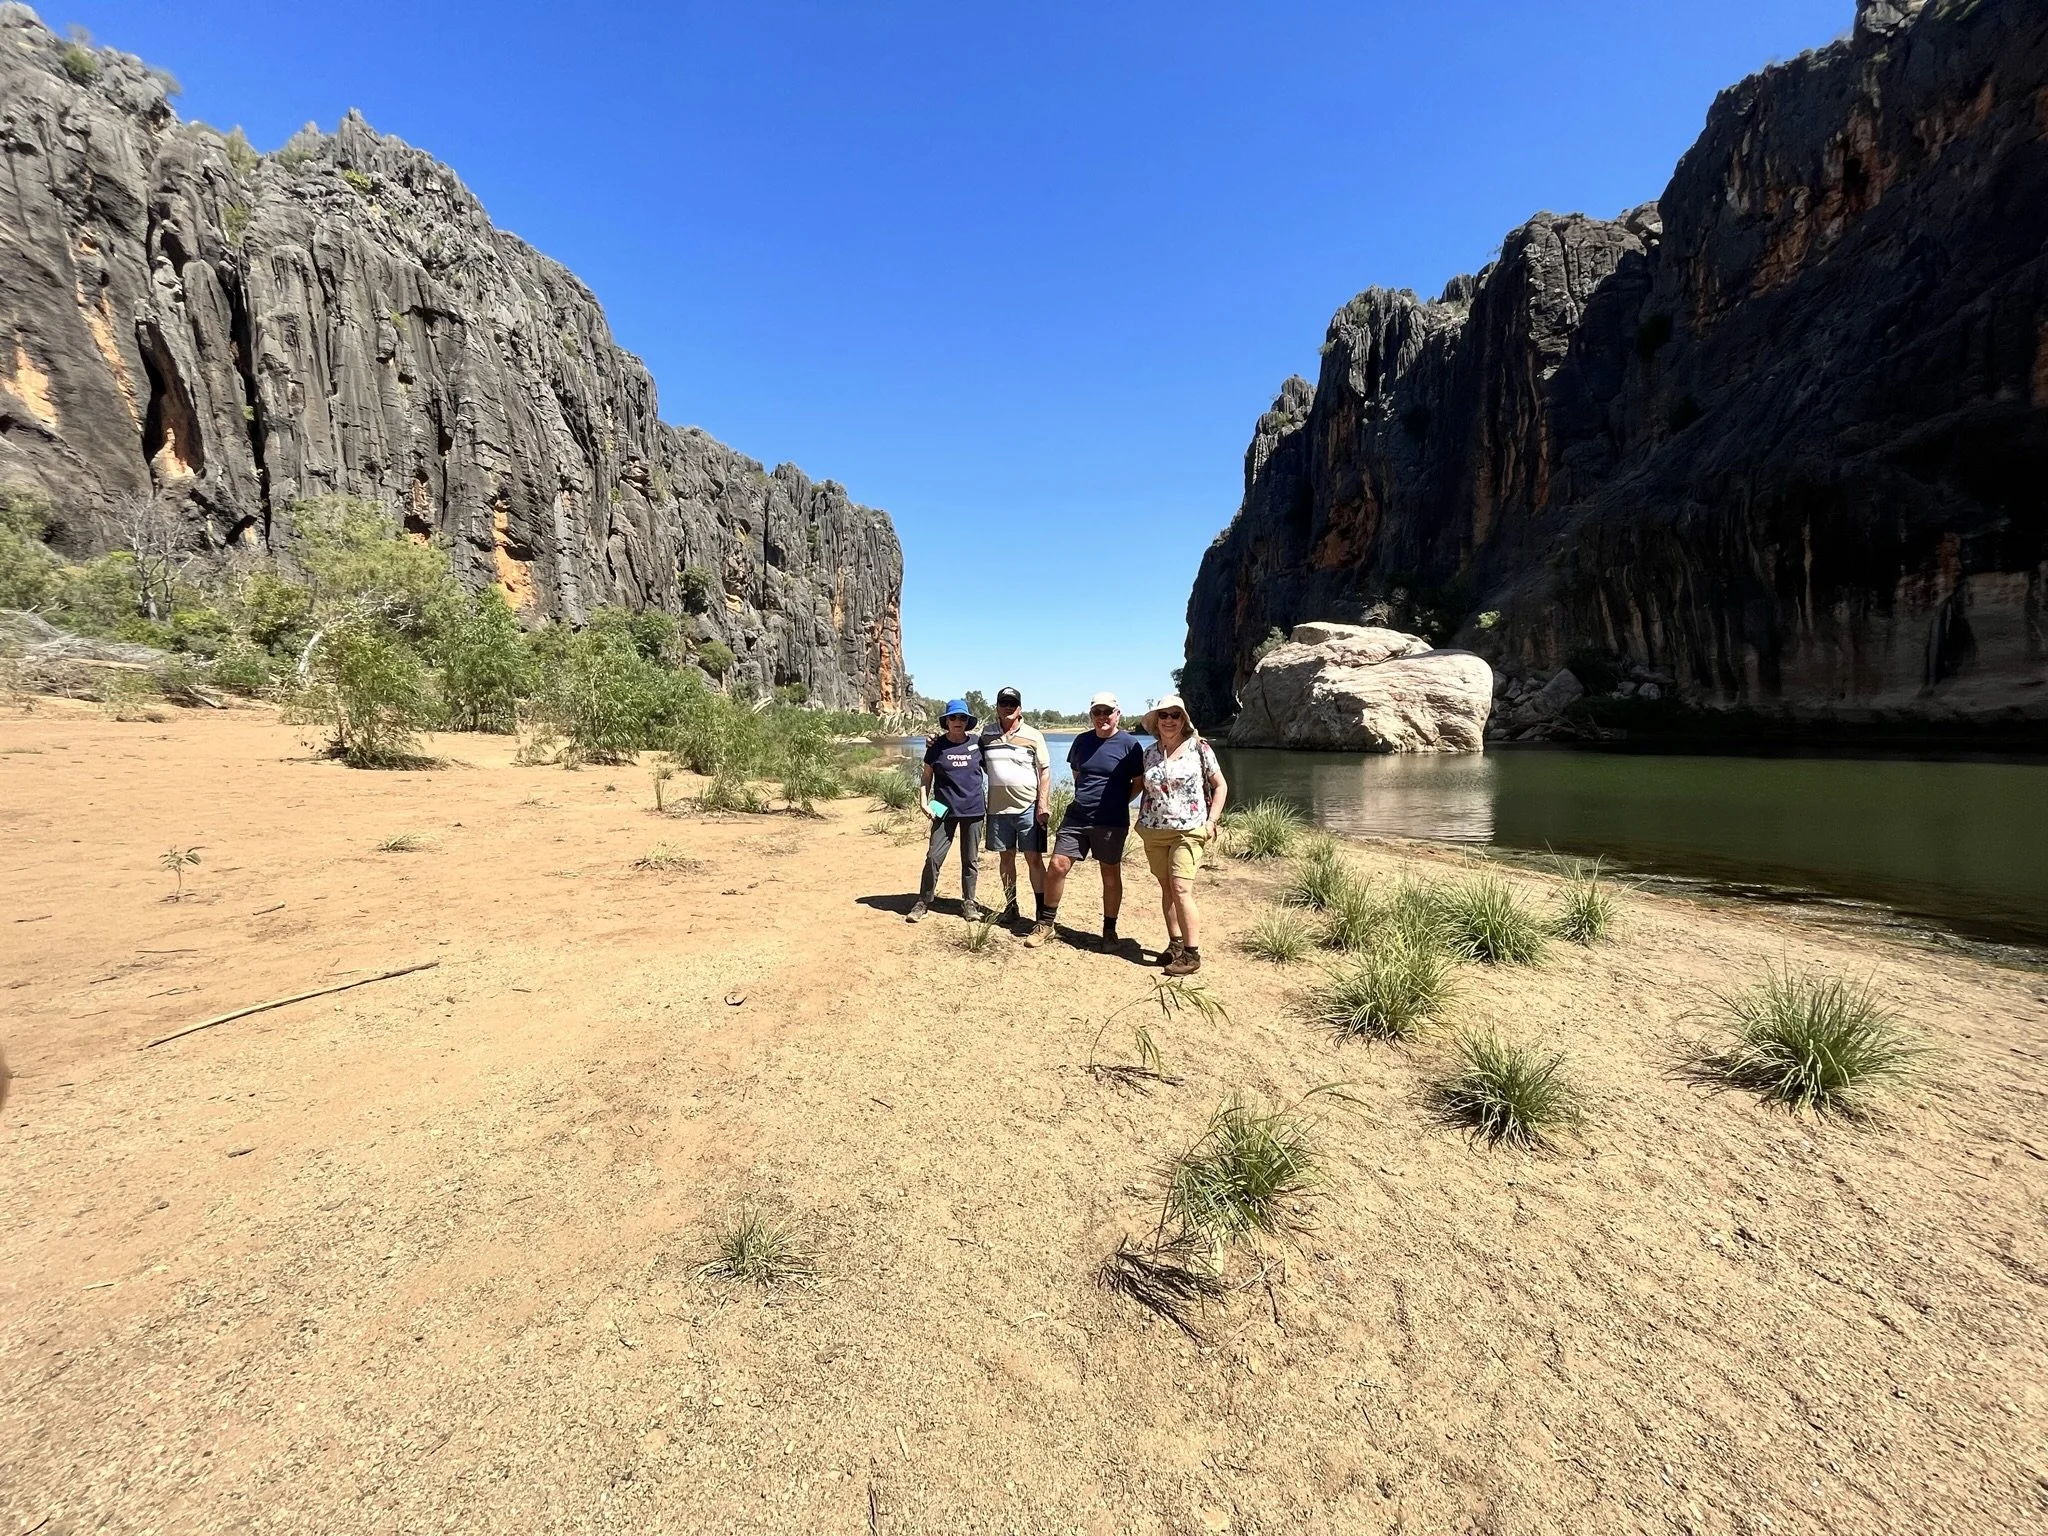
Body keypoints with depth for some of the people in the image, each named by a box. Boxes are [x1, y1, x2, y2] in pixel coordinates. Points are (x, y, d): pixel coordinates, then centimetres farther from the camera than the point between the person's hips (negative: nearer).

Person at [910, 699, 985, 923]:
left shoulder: (977, 745, 3)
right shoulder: (937, 746, 0)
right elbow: (927, 776, 6)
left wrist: (989, 801, 6)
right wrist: (925, 802, -5)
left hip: (973, 809, 1)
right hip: (945, 810, -1)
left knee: (971, 859, 8)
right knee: (934, 857, -3)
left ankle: (968, 903, 20)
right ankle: (923, 902, 9)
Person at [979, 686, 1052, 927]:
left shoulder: (1033, 735, -2)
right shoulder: (987, 734, 7)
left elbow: (1045, 771, -4)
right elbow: (982, 764, 21)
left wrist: (1043, 804, -11)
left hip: (1029, 807, -3)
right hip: (998, 807, 4)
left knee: (1034, 858, -3)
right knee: (1005, 857, 11)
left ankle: (1042, 912, 2)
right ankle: (1010, 908, 24)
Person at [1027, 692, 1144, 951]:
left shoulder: (1129, 744, -7)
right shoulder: (1082, 740, 6)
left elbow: (1139, 782, 0)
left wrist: (1117, 802, -3)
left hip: (1111, 822, -4)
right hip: (1076, 817, 4)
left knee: (1110, 875, 8)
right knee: (1056, 866, -1)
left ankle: (1109, 931, 22)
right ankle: (1047, 923, 14)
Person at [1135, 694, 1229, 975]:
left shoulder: (1198, 747, -4)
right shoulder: (1149, 752, 7)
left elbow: (1220, 785, 2)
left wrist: (1211, 821, -5)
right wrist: (1141, 819, 12)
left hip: (1188, 831, -4)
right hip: (1153, 833, 5)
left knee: (1181, 889, -12)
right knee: (1166, 889, 10)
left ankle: (1192, 953, -6)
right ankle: (1175, 943, 21)